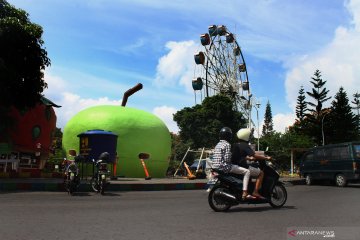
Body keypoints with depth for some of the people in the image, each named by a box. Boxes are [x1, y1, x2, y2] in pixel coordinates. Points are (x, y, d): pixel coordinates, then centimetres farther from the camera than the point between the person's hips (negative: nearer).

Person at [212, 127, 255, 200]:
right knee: (247, 171, -8)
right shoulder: (227, 145, -11)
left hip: (216, 167, 10)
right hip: (225, 166, -10)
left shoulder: (218, 144, 15)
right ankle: (245, 193, -16)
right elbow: (227, 159, -17)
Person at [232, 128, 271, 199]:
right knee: (261, 173, -1)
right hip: (243, 168, -9)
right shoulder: (245, 146, -13)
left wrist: (249, 158, 38)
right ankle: (255, 192, -9)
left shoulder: (235, 145, 13)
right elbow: (254, 155, -21)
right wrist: (266, 158, -10)